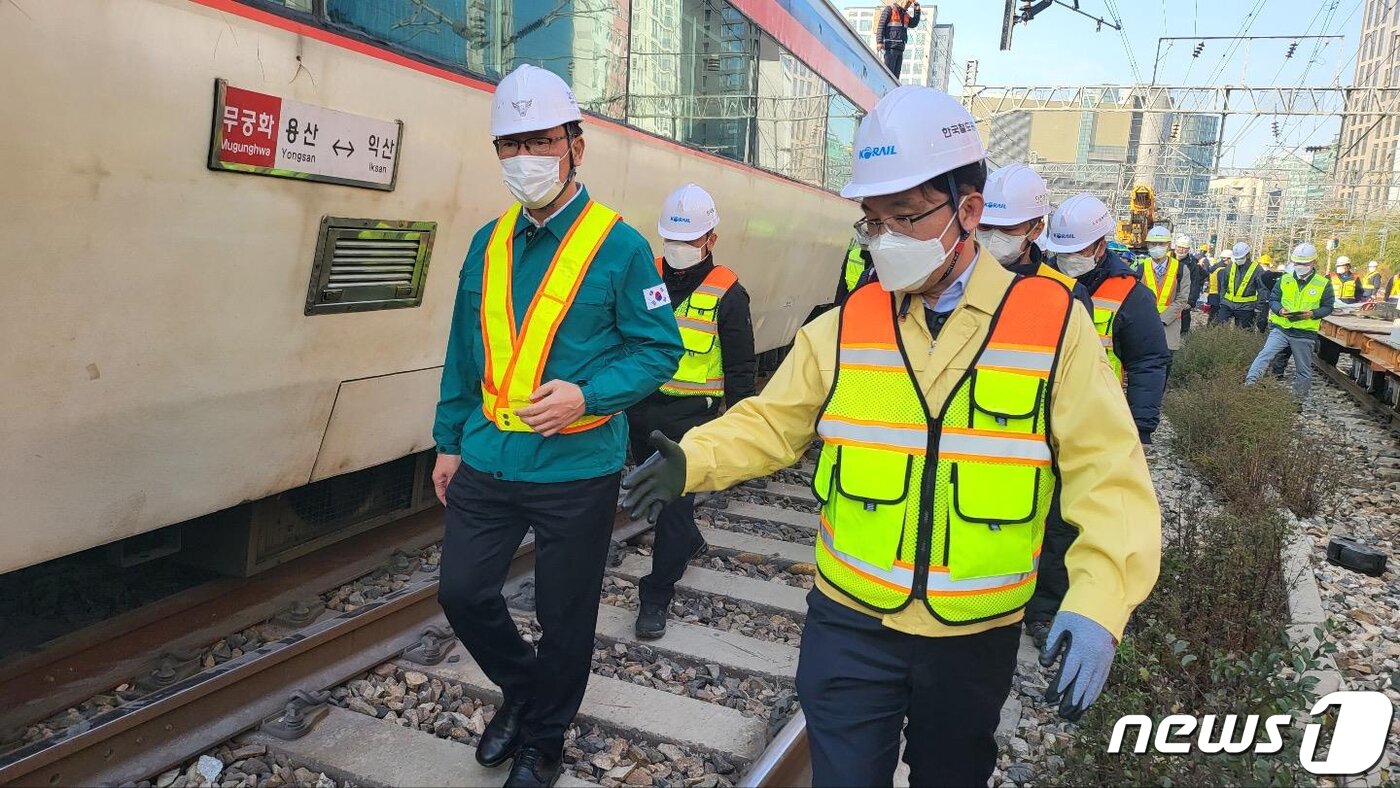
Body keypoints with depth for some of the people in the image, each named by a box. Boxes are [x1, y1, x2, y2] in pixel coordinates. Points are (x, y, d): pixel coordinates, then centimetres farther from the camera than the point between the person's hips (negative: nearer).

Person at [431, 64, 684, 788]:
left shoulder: (618, 245, -9)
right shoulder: (488, 244, 6)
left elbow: (659, 348, -8)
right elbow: (464, 354, 13)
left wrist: (587, 394, -22)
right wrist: (450, 442, 13)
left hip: (577, 469, -4)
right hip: (487, 462, 5)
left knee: (564, 617, 10)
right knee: (462, 593, 10)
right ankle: (521, 688, 39)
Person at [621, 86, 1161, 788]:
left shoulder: (1053, 324, -10)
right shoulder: (844, 328, -4)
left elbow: (1109, 475, -12)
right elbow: (773, 423, 2)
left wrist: (1097, 605, -24)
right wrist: (693, 460, -16)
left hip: (976, 637, 1)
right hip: (850, 627, 0)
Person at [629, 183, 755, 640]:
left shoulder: (727, 294, -8)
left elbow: (740, 371, -4)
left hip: (691, 416, -5)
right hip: (640, 409, 5)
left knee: (674, 502, -3)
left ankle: (656, 597, 10)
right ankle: (689, 541, 50)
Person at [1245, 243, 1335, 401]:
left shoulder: (1323, 284, -1)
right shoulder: (1284, 279, 4)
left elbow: (1327, 307, 2)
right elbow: (1273, 299, 7)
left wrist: (1312, 314, -18)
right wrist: (1280, 310, -14)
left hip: (1305, 333, 0)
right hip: (1281, 328, 1)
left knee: (1303, 370, 10)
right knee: (1265, 354, -21)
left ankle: (1300, 398, 23)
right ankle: (1250, 382, -25)